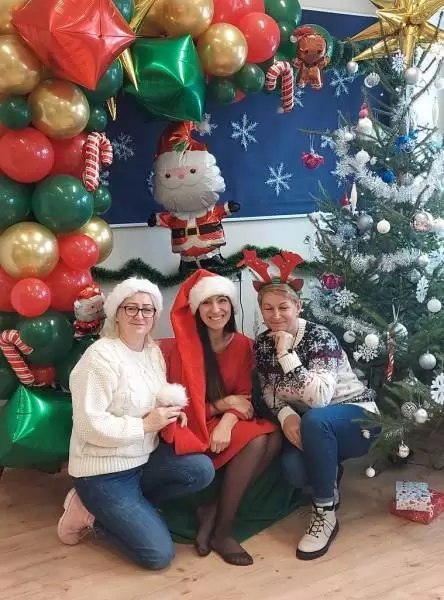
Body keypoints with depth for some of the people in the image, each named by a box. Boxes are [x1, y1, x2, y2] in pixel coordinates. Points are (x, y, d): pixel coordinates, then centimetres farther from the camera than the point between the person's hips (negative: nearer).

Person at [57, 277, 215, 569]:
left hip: (145, 457, 8)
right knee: (159, 554, -12)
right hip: (104, 472, -8)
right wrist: (146, 425, -22)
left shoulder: (154, 351, 4)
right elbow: (90, 425, -24)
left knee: (202, 470, -16)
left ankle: (120, 509, 1)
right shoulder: (101, 356, -20)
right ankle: (95, 513, 9)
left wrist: (173, 411, -4)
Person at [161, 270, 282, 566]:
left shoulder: (243, 345, 1)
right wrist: (222, 404, -19)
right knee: (255, 441, -28)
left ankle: (214, 511, -16)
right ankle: (222, 529, -17)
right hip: (196, 429, -5)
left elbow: (245, 397, -1)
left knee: (274, 438, -24)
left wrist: (227, 421, -22)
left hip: (228, 424, 5)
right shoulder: (184, 349, -11)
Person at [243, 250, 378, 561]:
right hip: (315, 429, 5)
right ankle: (330, 473, 12)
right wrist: (286, 415, -18)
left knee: (314, 420, -38)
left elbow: (320, 397, -35)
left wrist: (286, 354, -37)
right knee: (293, 469, -27)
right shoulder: (263, 344, -5)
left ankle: (325, 513, -20)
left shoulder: (320, 337, -23)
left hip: (357, 417, -5)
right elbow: (270, 393, 2)